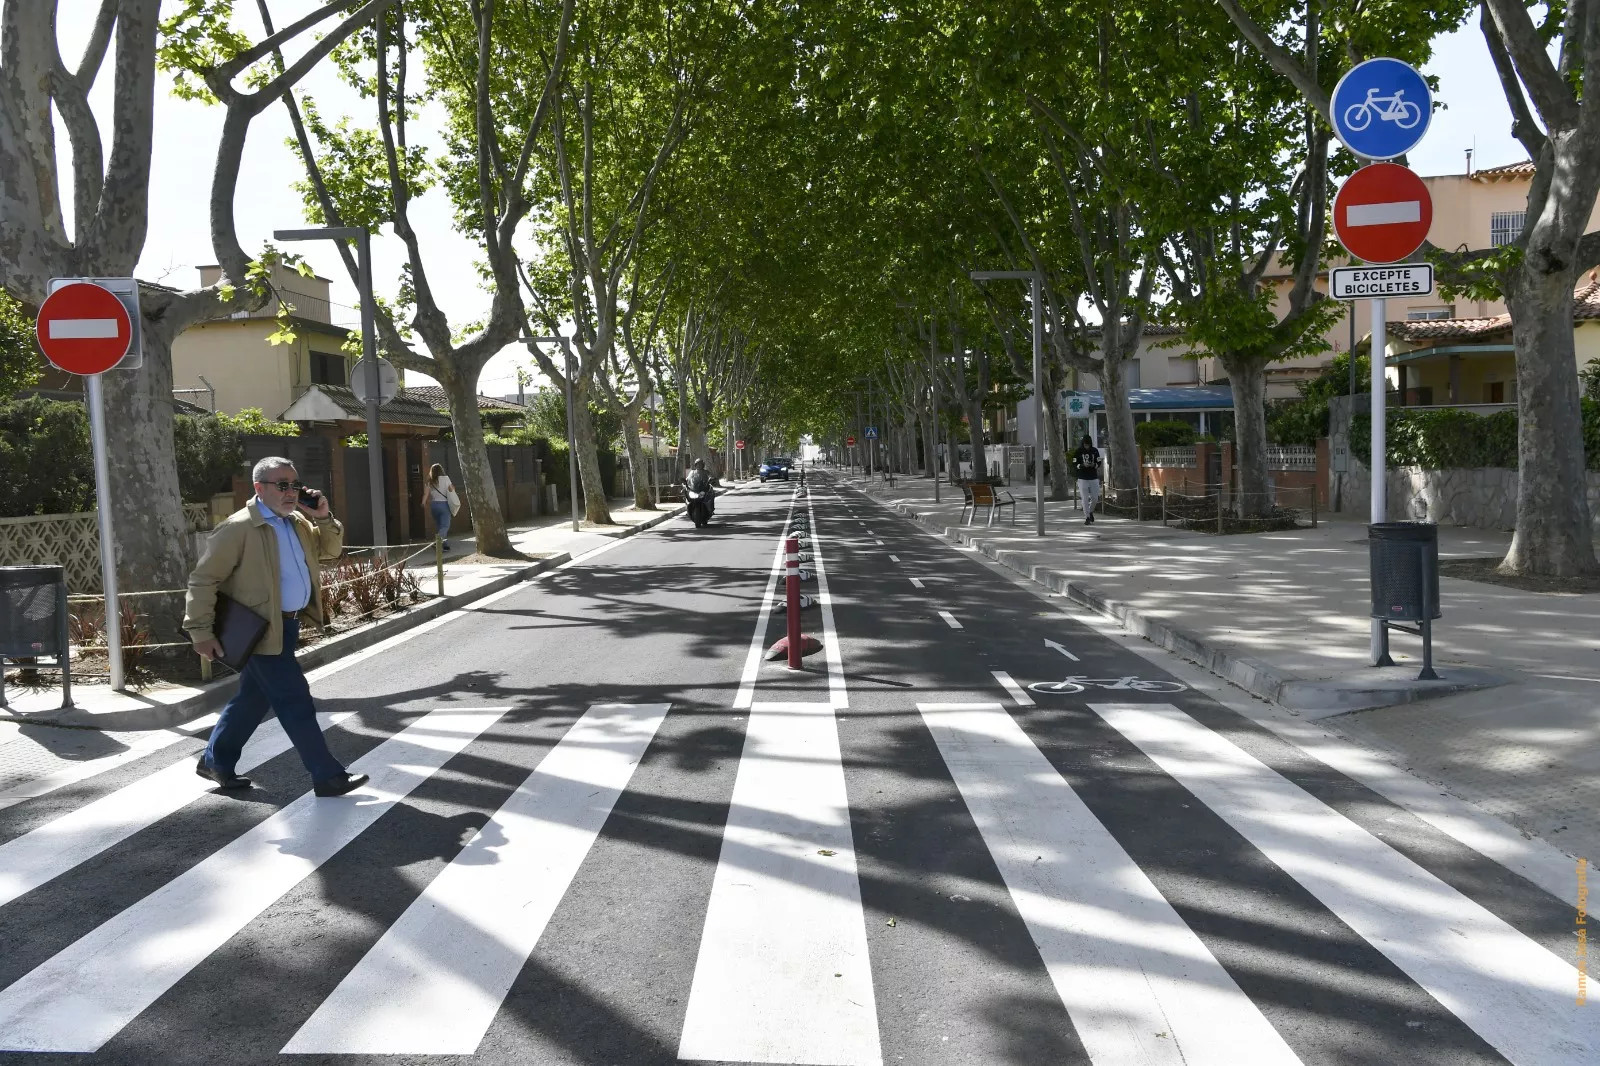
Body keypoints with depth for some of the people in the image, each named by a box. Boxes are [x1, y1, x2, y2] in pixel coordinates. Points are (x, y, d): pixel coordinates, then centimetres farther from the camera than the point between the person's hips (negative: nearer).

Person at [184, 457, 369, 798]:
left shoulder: (298, 523, 9)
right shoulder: (239, 528, -16)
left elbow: (330, 551, 18)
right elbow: (203, 579, -15)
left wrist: (324, 519, -1)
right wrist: (202, 632, -16)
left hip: (288, 624, 9)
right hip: (262, 629, -9)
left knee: (254, 697, 19)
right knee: (296, 702, -5)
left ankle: (216, 761, 35)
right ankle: (328, 776, 1)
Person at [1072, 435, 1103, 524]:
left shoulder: (1095, 451, 4)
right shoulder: (1078, 452, -3)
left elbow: (1099, 463, 6)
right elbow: (1074, 465, -3)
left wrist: (1094, 465, -16)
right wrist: (1083, 465, -21)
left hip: (1094, 478, 2)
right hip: (1082, 478, -2)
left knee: (1095, 498, 2)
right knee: (1085, 499, -3)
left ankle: (1090, 512, 30)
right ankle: (1087, 517, 4)